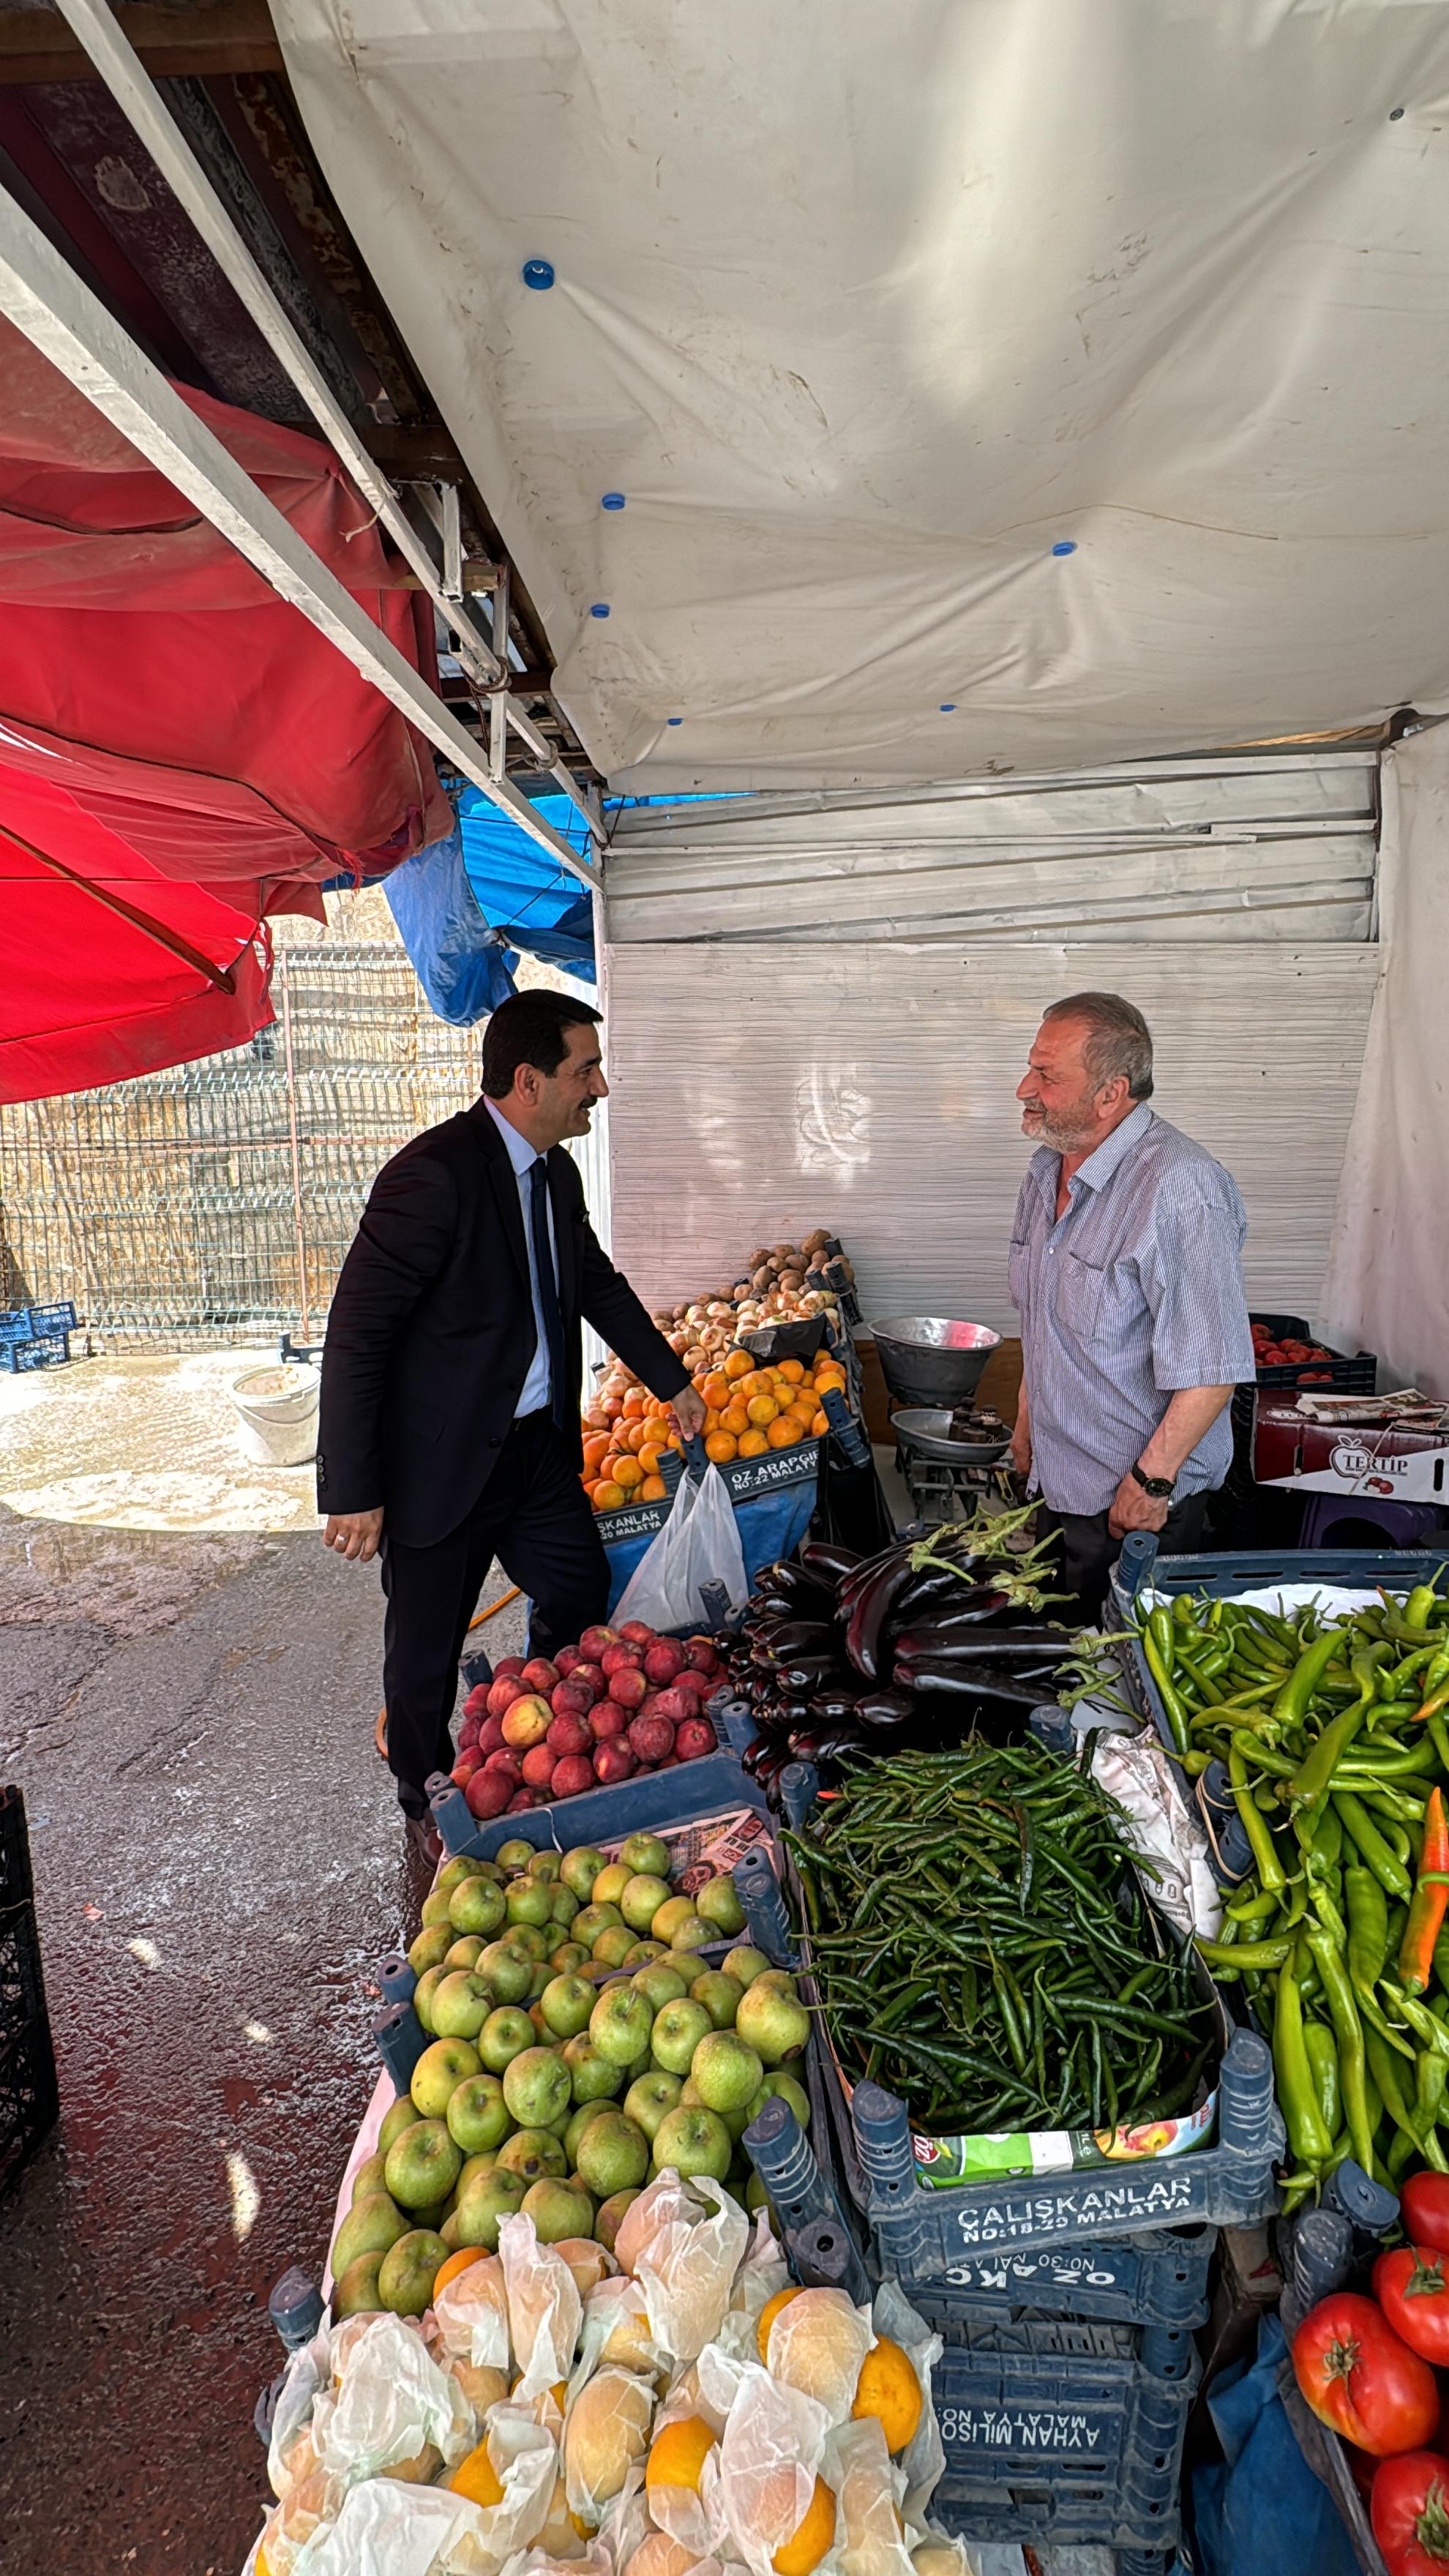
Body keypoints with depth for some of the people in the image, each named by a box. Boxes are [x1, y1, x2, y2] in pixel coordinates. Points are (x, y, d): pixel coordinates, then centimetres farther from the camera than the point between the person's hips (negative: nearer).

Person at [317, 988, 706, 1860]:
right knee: (427, 1651, 10)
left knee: (583, 1595, 18)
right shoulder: (435, 1174, -23)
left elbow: (600, 1285, 21)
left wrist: (673, 1381, 25)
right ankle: (428, 1807, 36)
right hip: (443, 1459, -8)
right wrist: (354, 1491, -22)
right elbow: (355, 1338, -23)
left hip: (538, 1444, 8)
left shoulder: (557, 1173, 4)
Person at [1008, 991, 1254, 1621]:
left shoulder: (1179, 1188, -25)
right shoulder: (1047, 1168, 4)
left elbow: (1211, 1368, -25)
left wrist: (1152, 1481, -21)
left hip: (1137, 1499, -8)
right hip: (1056, 1479, 8)